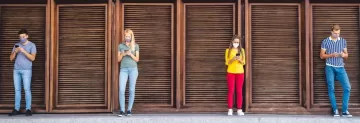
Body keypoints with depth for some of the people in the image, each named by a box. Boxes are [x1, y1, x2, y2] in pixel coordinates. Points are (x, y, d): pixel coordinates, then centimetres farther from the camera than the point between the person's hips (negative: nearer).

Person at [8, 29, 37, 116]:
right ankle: (16, 109, 4)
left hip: (26, 70, -4)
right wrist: (15, 52, -9)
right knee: (17, 90, 3)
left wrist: (24, 51, -21)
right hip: (16, 70, 4)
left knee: (27, 89, -9)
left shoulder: (32, 45, 3)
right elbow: (11, 58, 11)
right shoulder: (16, 45, 15)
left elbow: (32, 58, -10)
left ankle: (28, 109, -8)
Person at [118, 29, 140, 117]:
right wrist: (123, 54, -9)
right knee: (121, 90, -10)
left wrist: (131, 54, -11)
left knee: (131, 90, 0)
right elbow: (118, 59, 11)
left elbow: (137, 59, 5)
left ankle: (129, 110, 6)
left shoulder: (135, 46, 8)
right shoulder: (121, 45, 11)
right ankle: (122, 110, -6)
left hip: (133, 69, 0)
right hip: (123, 69, 1)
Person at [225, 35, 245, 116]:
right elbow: (227, 62, -2)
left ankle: (239, 110, 4)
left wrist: (239, 60, -14)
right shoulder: (228, 50, 3)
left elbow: (243, 62, 7)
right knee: (230, 91, -2)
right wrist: (233, 59, -18)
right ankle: (230, 110, 1)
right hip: (231, 72, -1)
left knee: (239, 91, 1)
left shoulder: (242, 50, 8)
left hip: (240, 72, 2)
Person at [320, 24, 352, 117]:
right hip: (330, 67, -2)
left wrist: (343, 55, -11)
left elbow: (346, 55, 13)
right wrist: (332, 55, -15)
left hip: (340, 67, 2)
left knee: (347, 87, -9)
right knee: (331, 89, -1)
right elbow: (322, 56, 1)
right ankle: (335, 110, 9)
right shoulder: (325, 41, 1)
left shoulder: (343, 41, 9)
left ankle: (345, 111, -1)